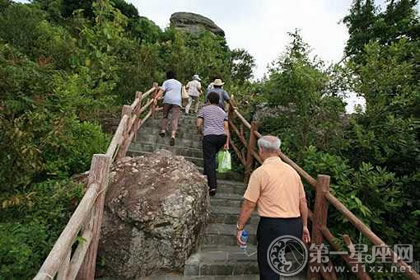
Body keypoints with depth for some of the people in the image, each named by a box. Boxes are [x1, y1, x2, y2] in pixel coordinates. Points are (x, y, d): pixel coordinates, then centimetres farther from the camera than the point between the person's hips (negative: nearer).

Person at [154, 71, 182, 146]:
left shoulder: (166, 82, 14)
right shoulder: (179, 83, 28)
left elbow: (161, 91, -2)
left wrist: (156, 98, -9)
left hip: (167, 100, -1)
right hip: (177, 101, 2)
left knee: (165, 116, 19)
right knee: (175, 119, -12)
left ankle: (163, 130, 7)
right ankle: (173, 135, -29)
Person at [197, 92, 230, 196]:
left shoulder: (204, 109, 11)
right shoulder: (223, 112, 20)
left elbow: (198, 125, 3)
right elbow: (226, 128, 10)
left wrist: (201, 133, 22)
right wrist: (227, 143, 8)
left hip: (209, 136, -4)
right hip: (222, 137, 5)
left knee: (209, 160, -3)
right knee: (212, 157, 22)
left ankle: (212, 186, -10)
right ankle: (206, 178, 29)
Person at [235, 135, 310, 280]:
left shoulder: (260, 172, -12)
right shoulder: (292, 170, 6)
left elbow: (249, 204, -12)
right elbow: (303, 202, 12)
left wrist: (239, 227, -1)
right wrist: (304, 226, 22)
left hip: (272, 226, -6)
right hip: (295, 226, 6)